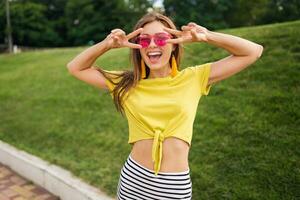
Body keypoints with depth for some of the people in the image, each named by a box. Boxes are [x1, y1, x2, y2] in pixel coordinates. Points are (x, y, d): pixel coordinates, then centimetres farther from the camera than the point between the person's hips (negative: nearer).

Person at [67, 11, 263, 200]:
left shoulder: (193, 78, -2)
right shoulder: (127, 83, 2)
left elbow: (253, 51, -1)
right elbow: (76, 68, 6)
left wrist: (206, 37, -14)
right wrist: (107, 44, -9)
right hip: (133, 179, 1)